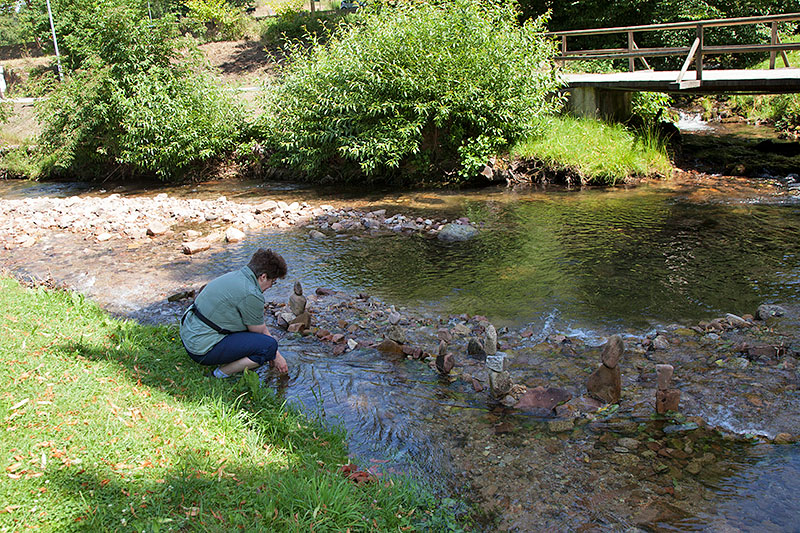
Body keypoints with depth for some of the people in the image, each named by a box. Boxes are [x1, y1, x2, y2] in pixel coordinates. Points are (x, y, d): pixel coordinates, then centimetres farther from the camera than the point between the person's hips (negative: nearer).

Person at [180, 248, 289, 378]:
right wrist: (276, 356, 11)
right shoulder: (251, 294, -21)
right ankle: (221, 374, -7)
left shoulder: (234, 275, 9)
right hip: (203, 350, -10)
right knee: (269, 345, -15)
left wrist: (274, 354, 22)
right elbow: (260, 332, -6)